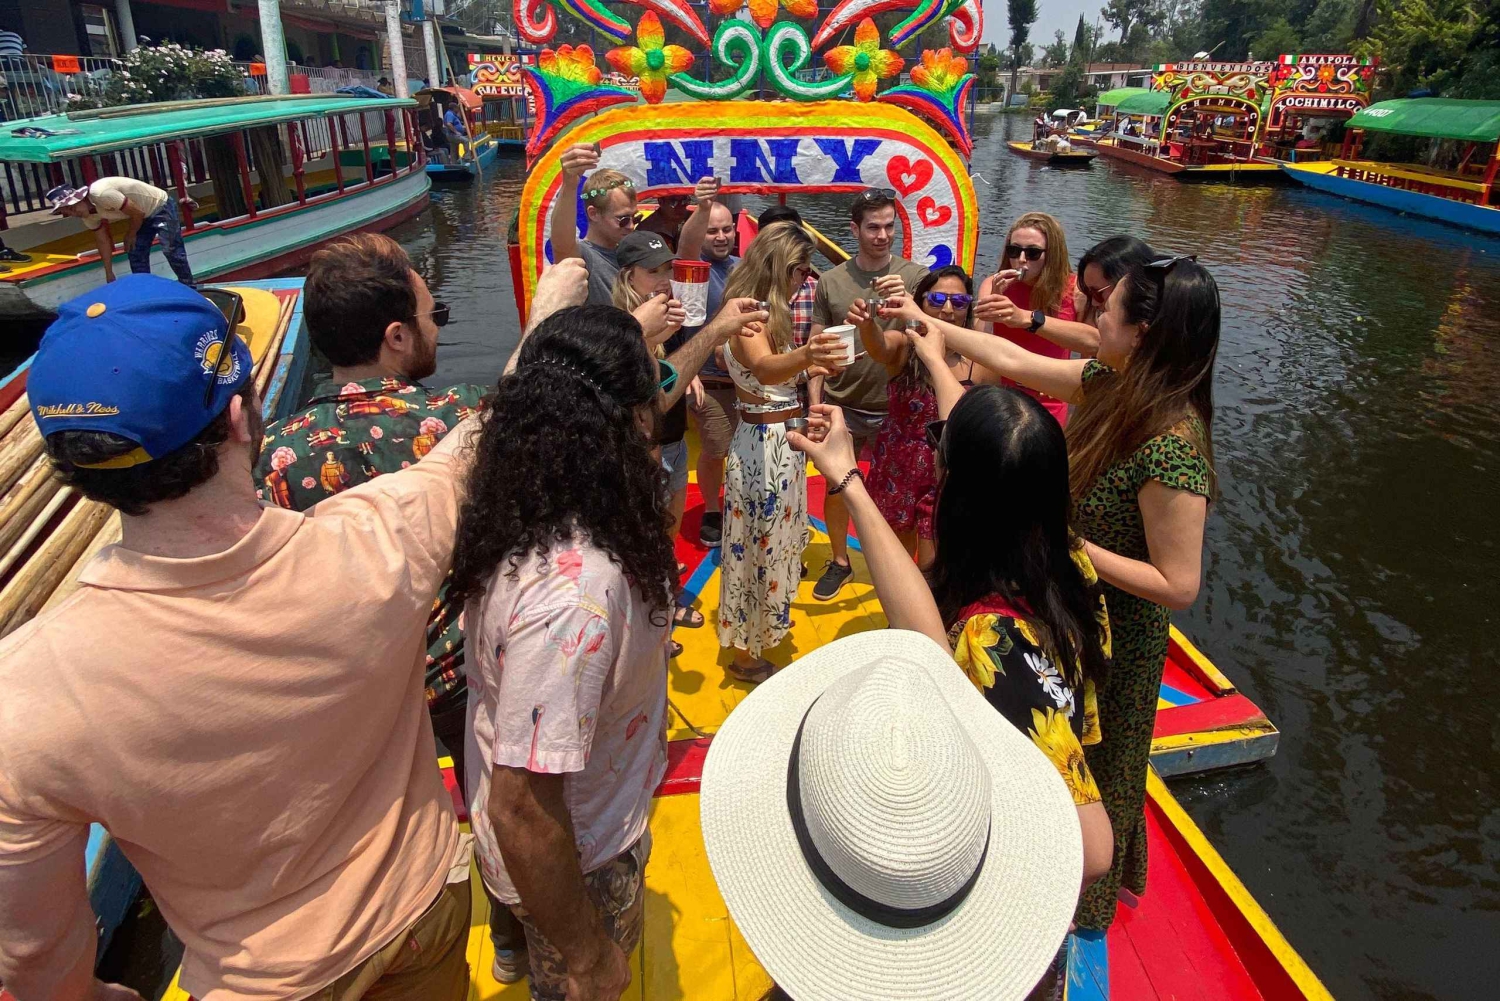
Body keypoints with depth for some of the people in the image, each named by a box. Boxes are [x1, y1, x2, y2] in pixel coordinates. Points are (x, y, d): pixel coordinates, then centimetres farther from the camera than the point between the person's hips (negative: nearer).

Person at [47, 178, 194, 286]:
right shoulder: (88, 215, -5)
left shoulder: (101, 193, -34)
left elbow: (137, 213, -26)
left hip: (160, 206, -9)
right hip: (143, 215, 9)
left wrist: (130, 236, -7)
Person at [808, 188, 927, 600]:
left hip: (895, 410, -1)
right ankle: (839, 562, 33)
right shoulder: (831, 281, 0)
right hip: (842, 408, 1)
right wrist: (815, 403, -6)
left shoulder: (914, 276, -3)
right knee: (836, 489, 11)